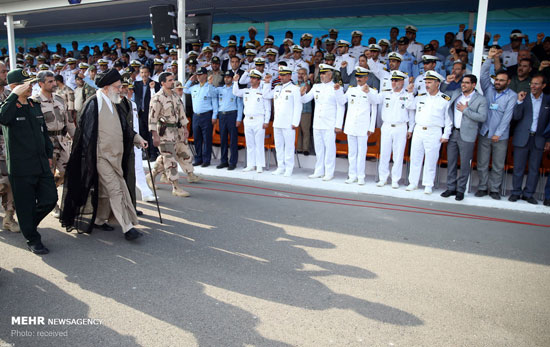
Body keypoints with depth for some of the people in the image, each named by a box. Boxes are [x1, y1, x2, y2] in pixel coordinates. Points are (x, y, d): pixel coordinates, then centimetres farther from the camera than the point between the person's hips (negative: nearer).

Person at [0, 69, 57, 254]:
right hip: (21, 169, -6)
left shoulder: (35, 106, 13)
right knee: (26, 207, 5)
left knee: (50, 199, 7)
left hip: (42, 165, 6)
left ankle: (29, 224, 34)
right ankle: (33, 240, 21)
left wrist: (49, 154, 18)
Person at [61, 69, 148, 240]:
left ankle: (99, 220, 31)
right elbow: (87, 132, -12)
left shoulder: (115, 105, 13)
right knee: (115, 190, -11)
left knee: (106, 190, 16)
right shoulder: (94, 104, -12)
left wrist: (138, 138, 6)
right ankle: (127, 228, -11)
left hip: (114, 155, 8)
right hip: (101, 156, -8)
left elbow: (125, 128, 21)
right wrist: (89, 158, -13)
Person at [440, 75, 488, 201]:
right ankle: (451, 188, 19)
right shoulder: (455, 93, 12)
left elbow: (482, 117, -13)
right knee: (451, 162, 9)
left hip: (467, 135, -4)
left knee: (465, 164, 0)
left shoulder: (481, 100, -2)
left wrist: (465, 110, -13)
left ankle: (460, 190, 11)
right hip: (452, 133, 5)